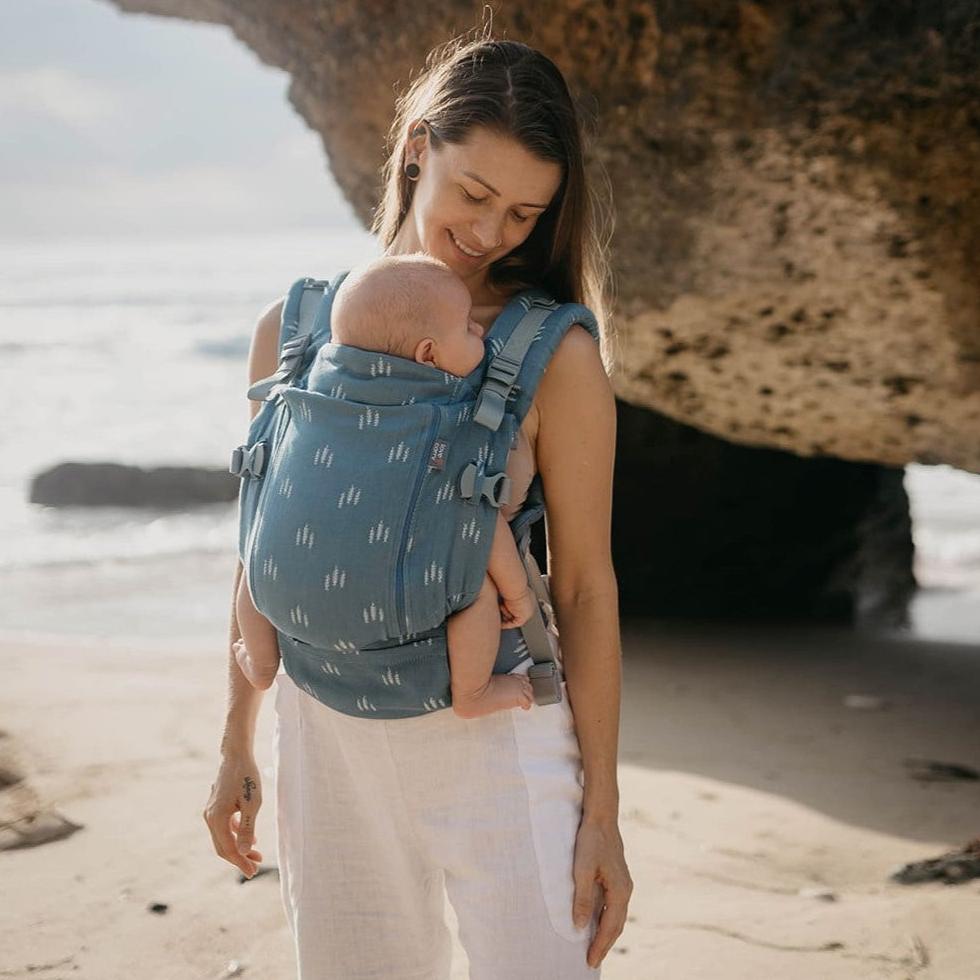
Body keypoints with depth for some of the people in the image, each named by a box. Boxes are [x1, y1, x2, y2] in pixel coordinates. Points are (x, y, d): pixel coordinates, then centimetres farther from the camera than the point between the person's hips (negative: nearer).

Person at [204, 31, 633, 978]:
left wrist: (601, 812, -5)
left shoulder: (555, 357, -7)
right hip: (326, 735, 3)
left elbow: (585, 585, -6)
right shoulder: (295, 329, 2)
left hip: (495, 734, -3)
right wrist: (237, 749, 14)